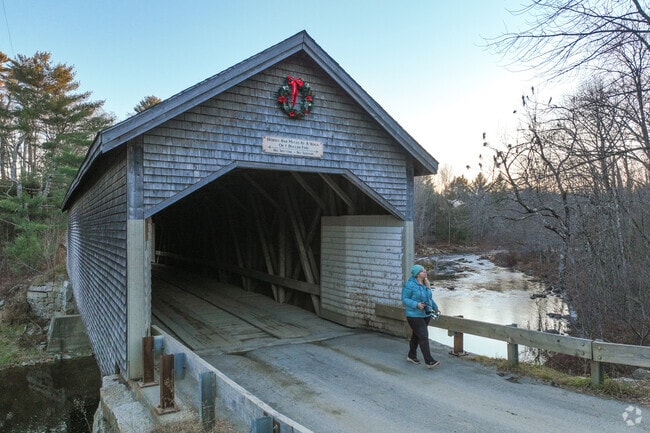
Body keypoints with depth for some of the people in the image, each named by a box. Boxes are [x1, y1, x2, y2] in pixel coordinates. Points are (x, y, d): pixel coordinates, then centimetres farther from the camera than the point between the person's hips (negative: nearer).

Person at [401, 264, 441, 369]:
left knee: (416, 335, 19)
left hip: (426, 315, 8)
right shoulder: (410, 284, -17)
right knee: (423, 337, -11)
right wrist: (416, 304, -26)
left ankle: (411, 356, 34)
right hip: (414, 315, -8)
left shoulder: (426, 283, 8)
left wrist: (435, 307, 19)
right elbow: (404, 299, -16)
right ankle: (429, 361, -7)